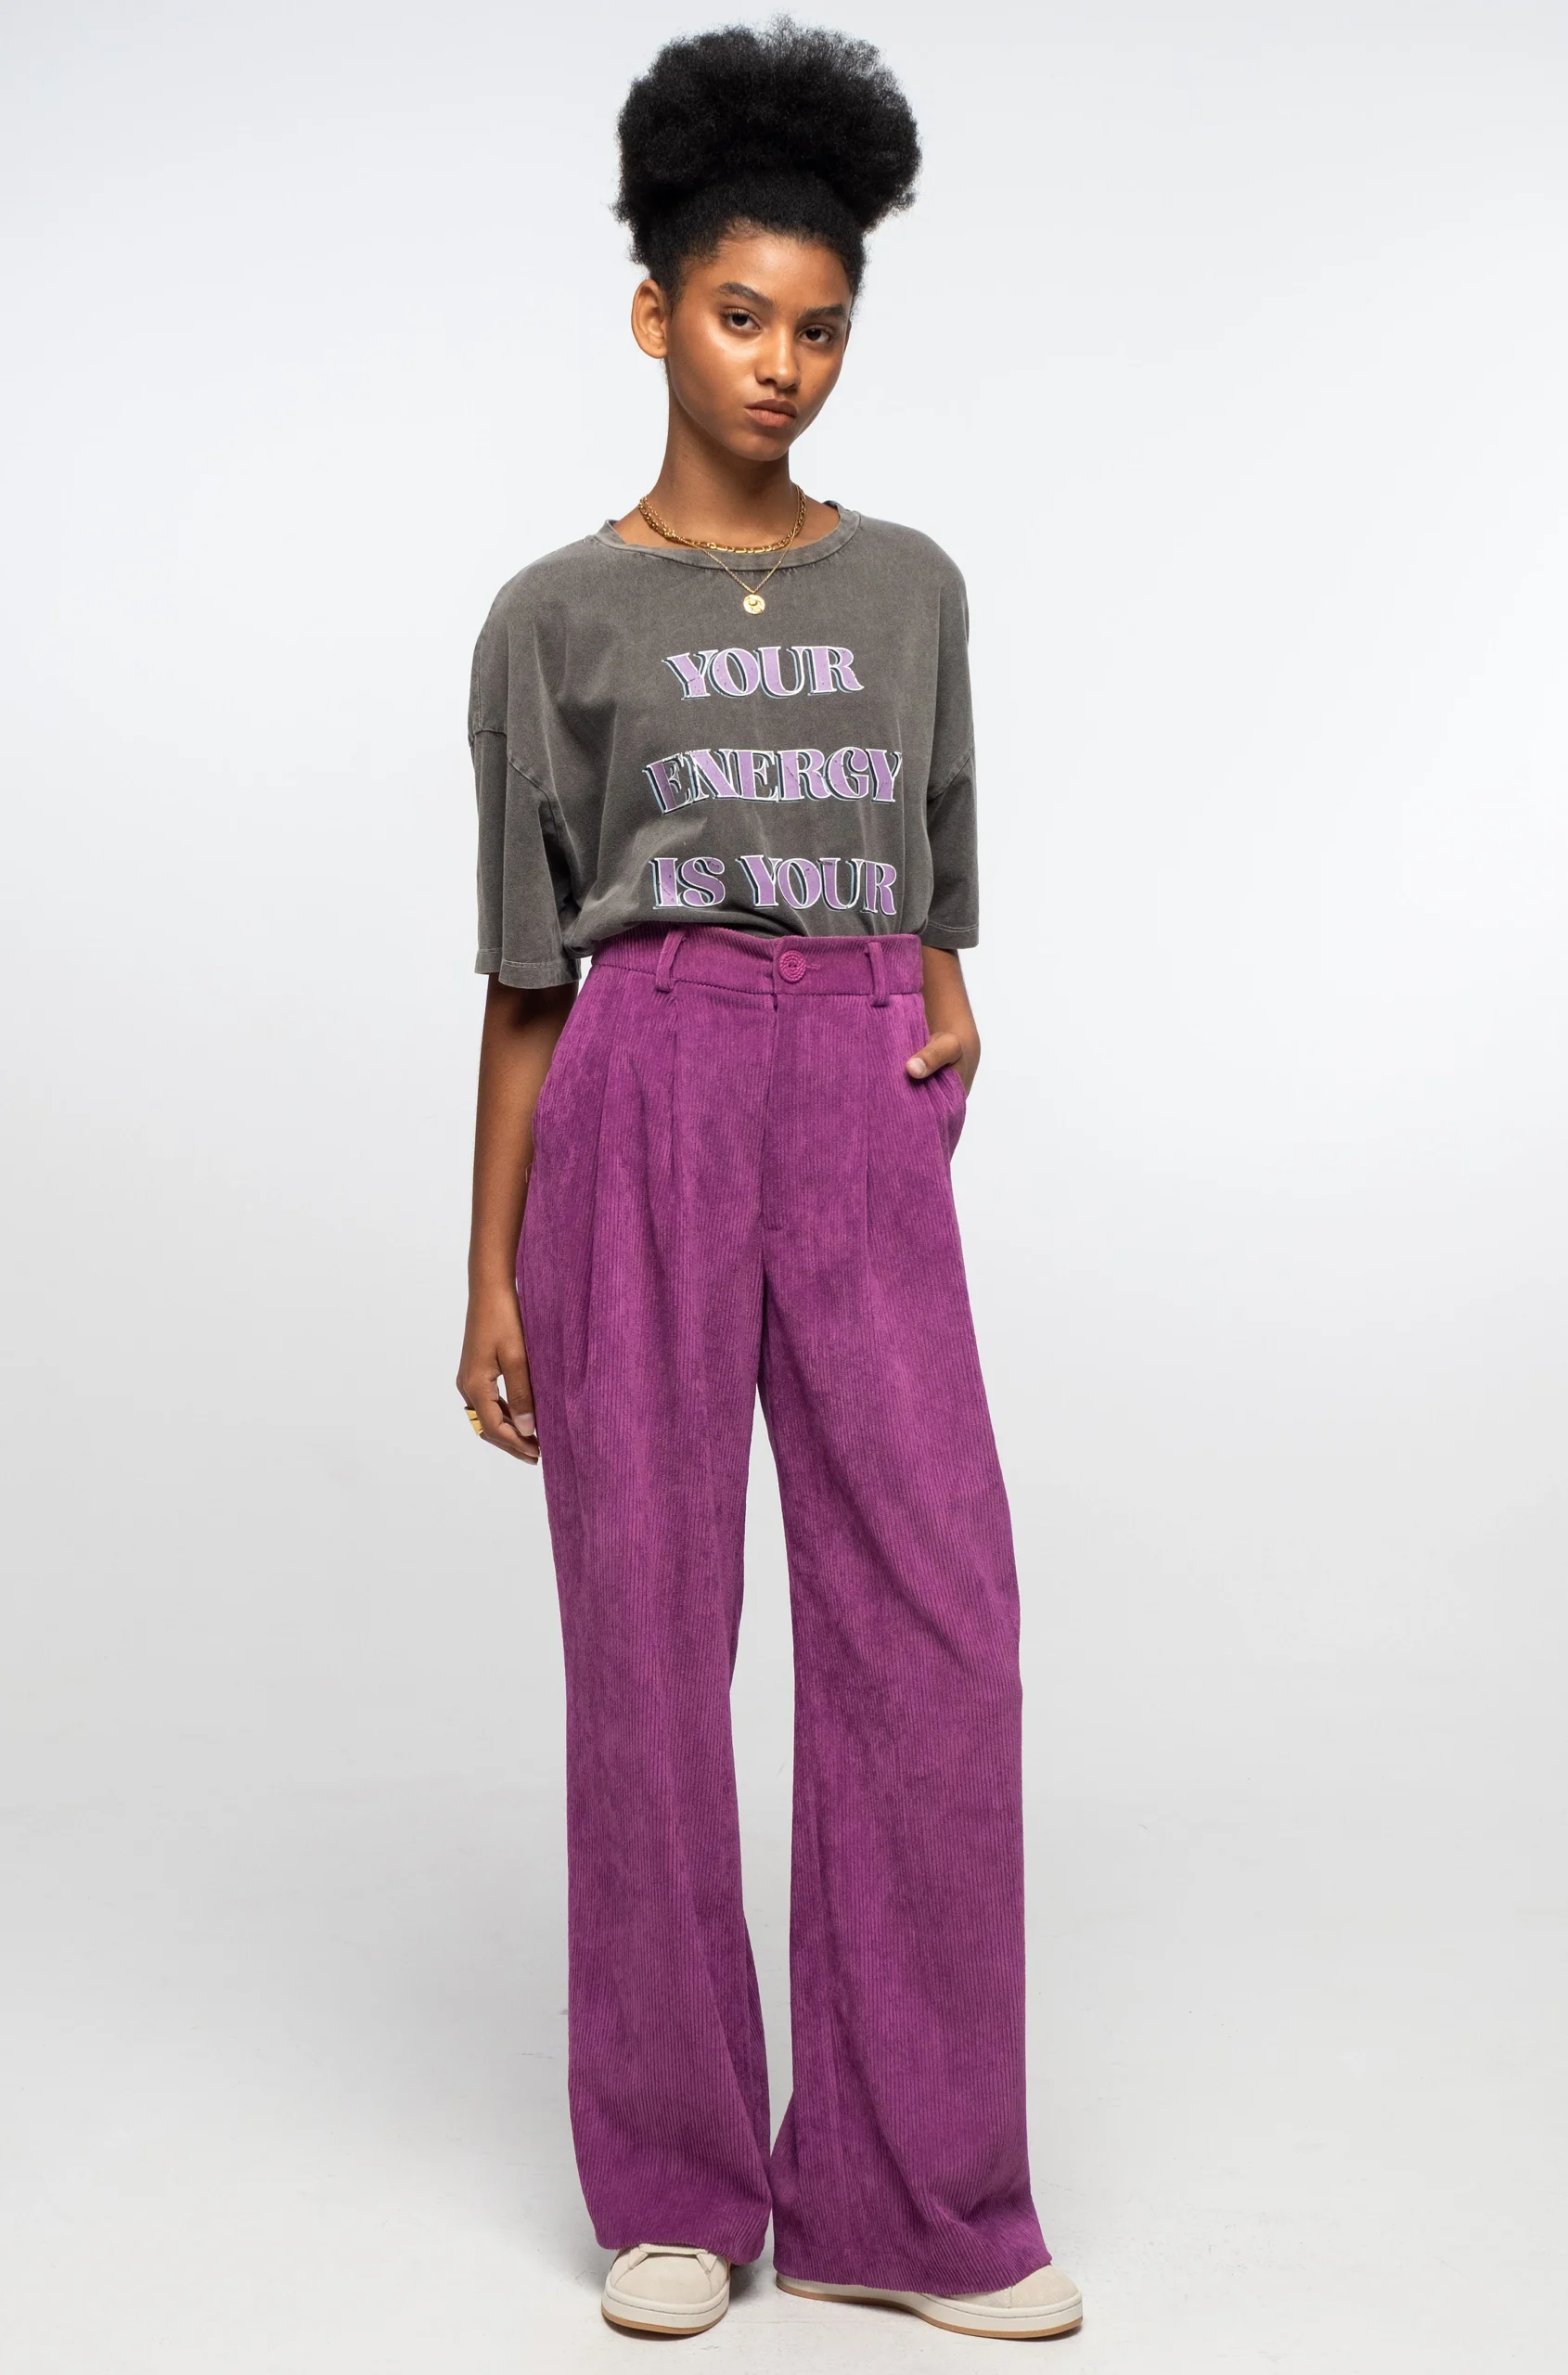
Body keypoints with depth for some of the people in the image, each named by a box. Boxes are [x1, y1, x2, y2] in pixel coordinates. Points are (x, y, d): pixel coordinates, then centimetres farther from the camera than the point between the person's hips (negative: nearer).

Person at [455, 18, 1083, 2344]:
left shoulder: (909, 586, 15)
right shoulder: (559, 617, 6)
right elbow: (527, 966, 6)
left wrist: (953, 1008, -4)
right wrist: (492, 1272, 2)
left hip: (865, 1127, 3)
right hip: (645, 1110, -2)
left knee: (938, 1627, -4)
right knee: (651, 1633, 0)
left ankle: (909, 2193, 10)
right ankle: (677, 2177, 16)